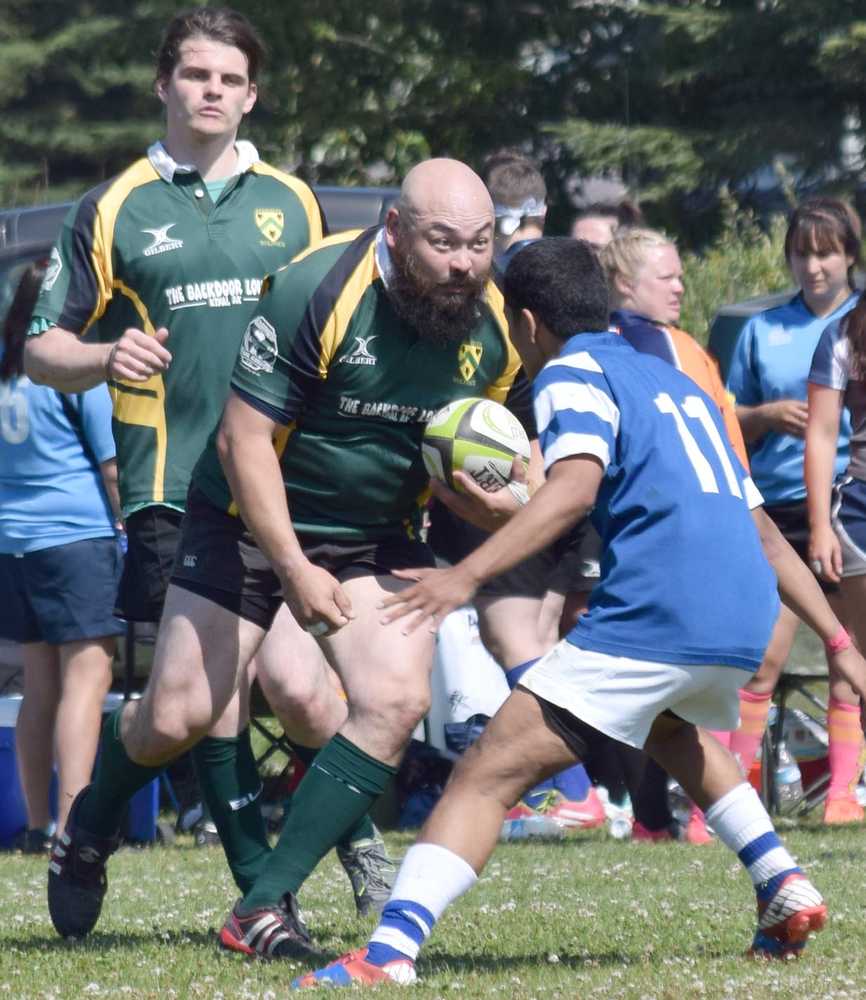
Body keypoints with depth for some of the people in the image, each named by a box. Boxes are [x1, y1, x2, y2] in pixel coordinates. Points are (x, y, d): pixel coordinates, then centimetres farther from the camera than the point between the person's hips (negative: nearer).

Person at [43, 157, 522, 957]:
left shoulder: (493, 326, -9)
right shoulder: (317, 290, -25)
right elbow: (244, 439, -21)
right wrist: (294, 570, -26)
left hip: (379, 534, 4)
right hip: (251, 521, -4)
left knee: (397, 701, -17)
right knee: (177, 716, -3)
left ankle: (266, 905, -11)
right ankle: (88, 834, 32)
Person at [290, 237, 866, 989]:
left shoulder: (573, 372, 4)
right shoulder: (677, 382, 27)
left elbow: (575, 485, -17)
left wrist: (469, 574, -25)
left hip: (655, 615, -8)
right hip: (748, 618, 8)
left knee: (488, 776, -10)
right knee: (673, 731, 41)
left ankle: (390, 951, -26)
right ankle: (785, 887, 30)